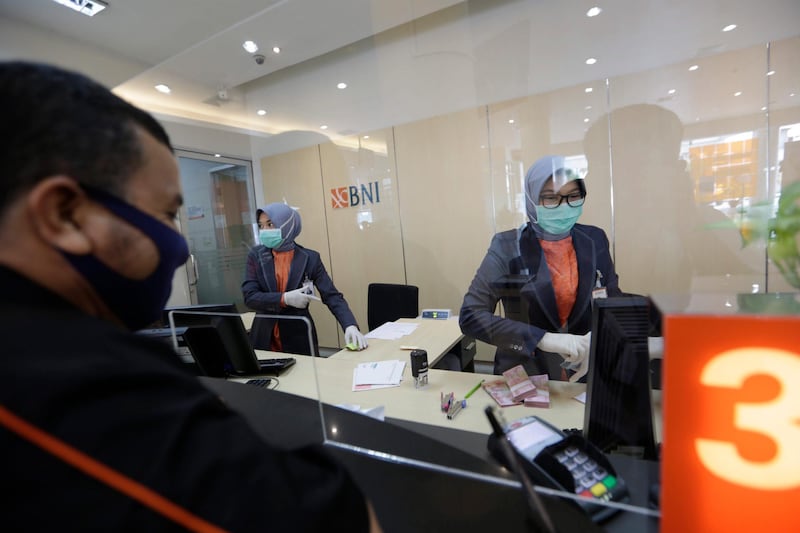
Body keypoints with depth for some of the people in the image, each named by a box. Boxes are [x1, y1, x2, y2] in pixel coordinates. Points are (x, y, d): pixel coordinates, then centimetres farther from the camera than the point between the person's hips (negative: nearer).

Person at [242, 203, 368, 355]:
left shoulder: (310, 258, -6)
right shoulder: (255, 255, 0)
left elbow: (332, 296, -10)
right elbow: (249, 296, -6)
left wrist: (350, 325, -25)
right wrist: (285, 298, -21)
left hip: (299, 338, -1)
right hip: (264, 337, 1)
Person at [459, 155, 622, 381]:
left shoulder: (595, 240, 0)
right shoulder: (508, 247, -11)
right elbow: (470, 316, -16)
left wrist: (596, 341, -12)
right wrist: (545, 339, -24)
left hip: (585, 374, 4)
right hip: (523, 378, -3)